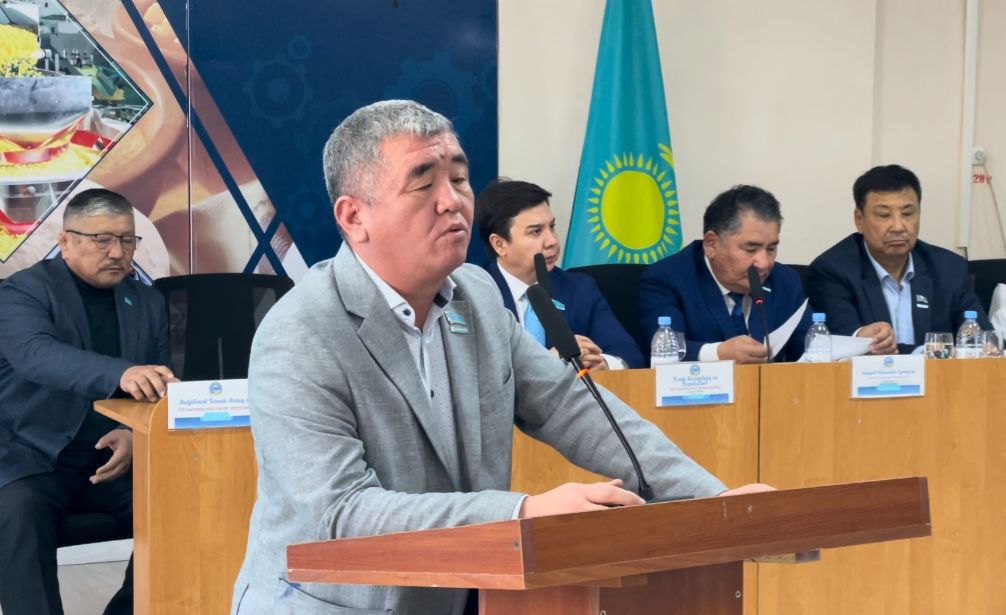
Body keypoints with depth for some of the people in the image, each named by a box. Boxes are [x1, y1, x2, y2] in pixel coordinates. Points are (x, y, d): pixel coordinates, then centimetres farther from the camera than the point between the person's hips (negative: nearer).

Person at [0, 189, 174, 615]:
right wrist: (121, 374, -45)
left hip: (114, 460, 4)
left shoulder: (148, 303, 11)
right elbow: (36, 354, -27)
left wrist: (138, 436, -14)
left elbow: (161, 391, 11)